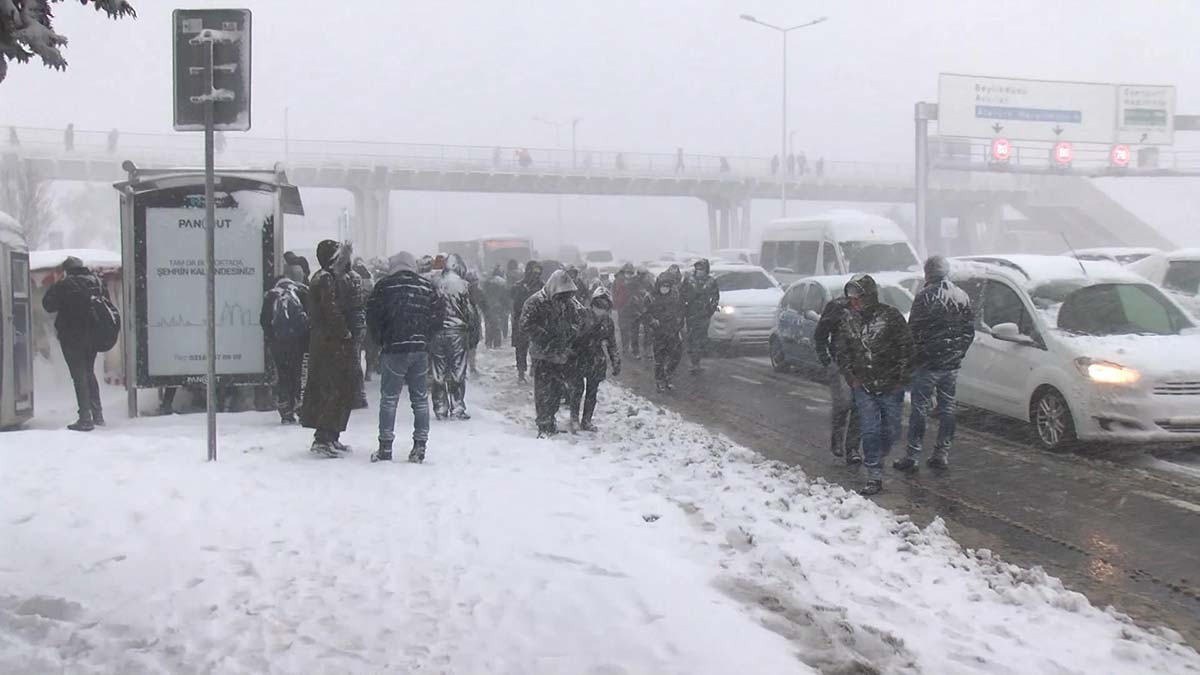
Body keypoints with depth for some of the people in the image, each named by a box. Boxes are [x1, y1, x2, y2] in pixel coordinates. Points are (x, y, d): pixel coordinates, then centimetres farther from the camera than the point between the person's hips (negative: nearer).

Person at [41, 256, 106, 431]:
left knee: (79, 376, -2)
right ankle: (98, 414, 20)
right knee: (89, 373, 19)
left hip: (72, 337, -6)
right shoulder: (96, 282, 4)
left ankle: (86, 418, -4)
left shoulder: (65, 285, -13)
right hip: (93, 336, 6)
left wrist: (54, 287, 4)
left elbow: (48, 304, -7)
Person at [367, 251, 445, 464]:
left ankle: (385, 448, 4)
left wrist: (380, 341, 9)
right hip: (420, 350, 3)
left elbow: (372, 316, -3)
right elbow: (439, 316, 6)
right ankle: (420, 447, 7)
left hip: (393, 350, -3)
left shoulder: (384, 286, -3)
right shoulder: (427, 287, 6)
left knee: (389, 399, 4)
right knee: (420, 399, 9)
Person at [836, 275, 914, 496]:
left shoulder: (890, 316, -8)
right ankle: (874, 477, -3)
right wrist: (850, 376, 2)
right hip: (864, 387, 2)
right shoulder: (849, 321, 4)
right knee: (870, 432, -5)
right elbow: (842, 351, 14)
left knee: (890, 430, 9)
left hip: (890, 387, -2)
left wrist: (902, 377, -7)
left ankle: (878, 457, 36)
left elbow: (906, 347, -5)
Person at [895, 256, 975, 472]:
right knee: (947, 408, 12)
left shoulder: (926, 296, -12)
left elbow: (914, 330, -12)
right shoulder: (962, 296, 7)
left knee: (919, 409, -1)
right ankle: (942, 453, 15)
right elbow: (969, 330, 12)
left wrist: (912, 356, 0)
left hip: (928, 363, -5)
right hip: (952, 364, 5)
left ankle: (913, 456, 0)